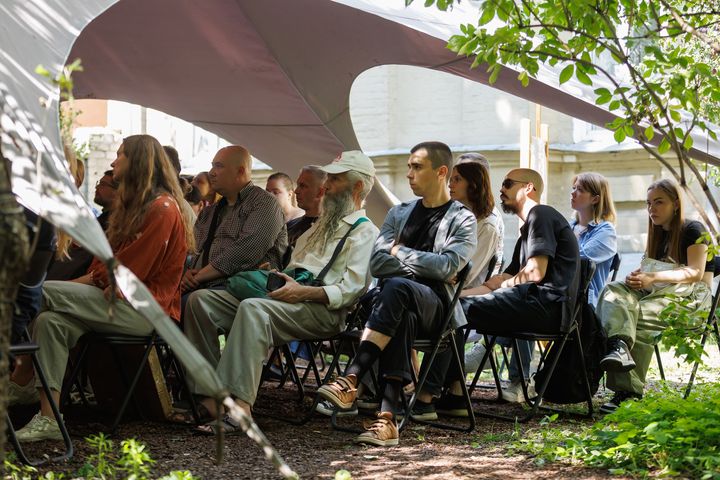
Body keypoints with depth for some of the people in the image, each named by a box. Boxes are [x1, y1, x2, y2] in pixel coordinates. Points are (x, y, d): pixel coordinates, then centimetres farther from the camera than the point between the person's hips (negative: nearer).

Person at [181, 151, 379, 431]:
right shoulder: (323, 224, 33)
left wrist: (303, 292, -20)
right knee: (201, 299, -8)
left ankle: (239, 405, -46)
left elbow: (352, 288, -11)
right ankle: (210, 394, -19)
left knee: (253, 309, -39)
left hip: (321, 310, -9)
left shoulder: (365, 232, 3)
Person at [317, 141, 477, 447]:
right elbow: (376, 264, 8)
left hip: (435, 305, -3)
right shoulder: (399, 214, 23)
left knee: (397, 286, -37)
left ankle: (351, 381, -45)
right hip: (400, 306, 3)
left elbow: (447, 266, -11)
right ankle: (388, 417, -49)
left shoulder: (463, 220, 8)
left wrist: (400, 252, -1)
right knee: (402, 319, -36)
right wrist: (424, 266, -4)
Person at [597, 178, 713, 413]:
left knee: (642, 314, -35)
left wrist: (653, 277, -20)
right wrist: (637, 276, -7)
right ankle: (619, 347, -53)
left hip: (690, 296, -6)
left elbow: (695, 272, -11)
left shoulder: (693, 230, 2)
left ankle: (629, 390, -38)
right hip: (657, 291, 7)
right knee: (614, 291, -24)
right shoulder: (658, 234, 24)